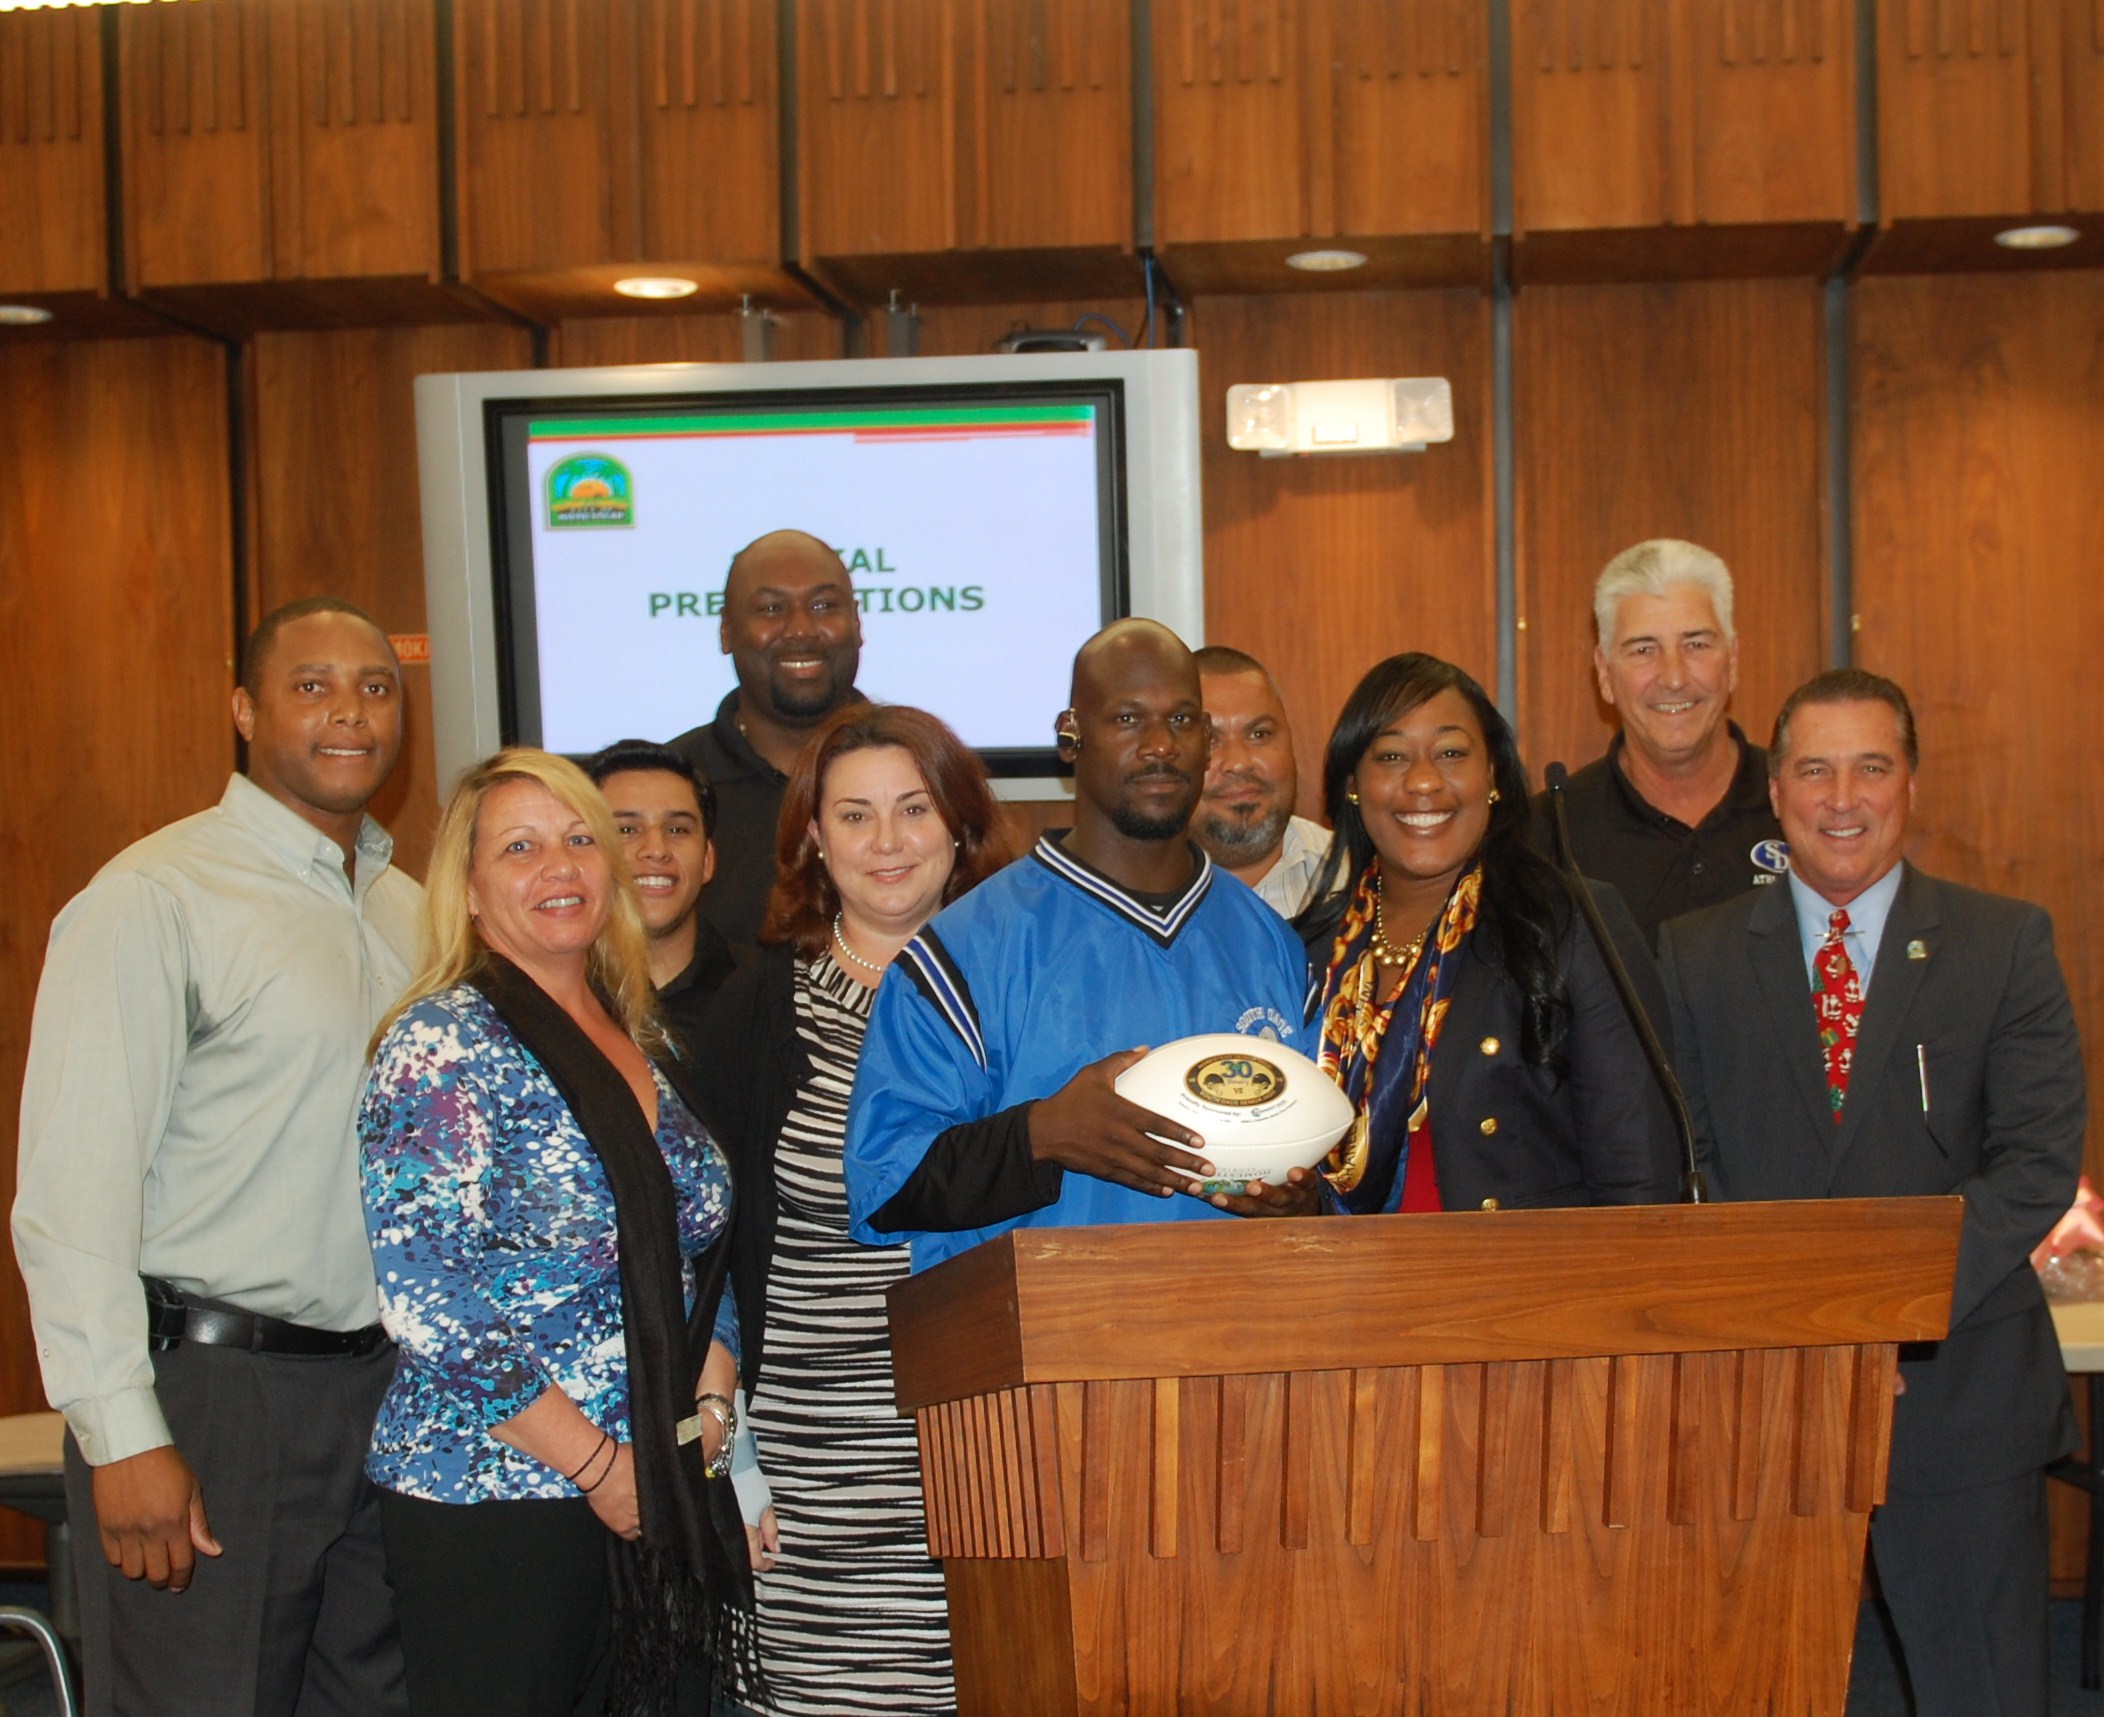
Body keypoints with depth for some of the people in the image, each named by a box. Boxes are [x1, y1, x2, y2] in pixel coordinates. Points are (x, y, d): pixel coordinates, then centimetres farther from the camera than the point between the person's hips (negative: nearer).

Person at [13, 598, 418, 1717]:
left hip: (382, 1386, 7)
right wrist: (122, 1436, -19)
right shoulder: (154, 899, -8)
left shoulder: (411, 907, 13)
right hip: (212, 1390, -6)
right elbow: (76, 1184, -14)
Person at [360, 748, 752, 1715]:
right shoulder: (445, 1045, -10)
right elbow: (428, 1297, -17)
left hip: (655, 1486, 7)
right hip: (493, 1491, -6)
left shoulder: (643, 1043, 12)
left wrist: (711, 1401, 1)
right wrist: (596, 1463, -15)